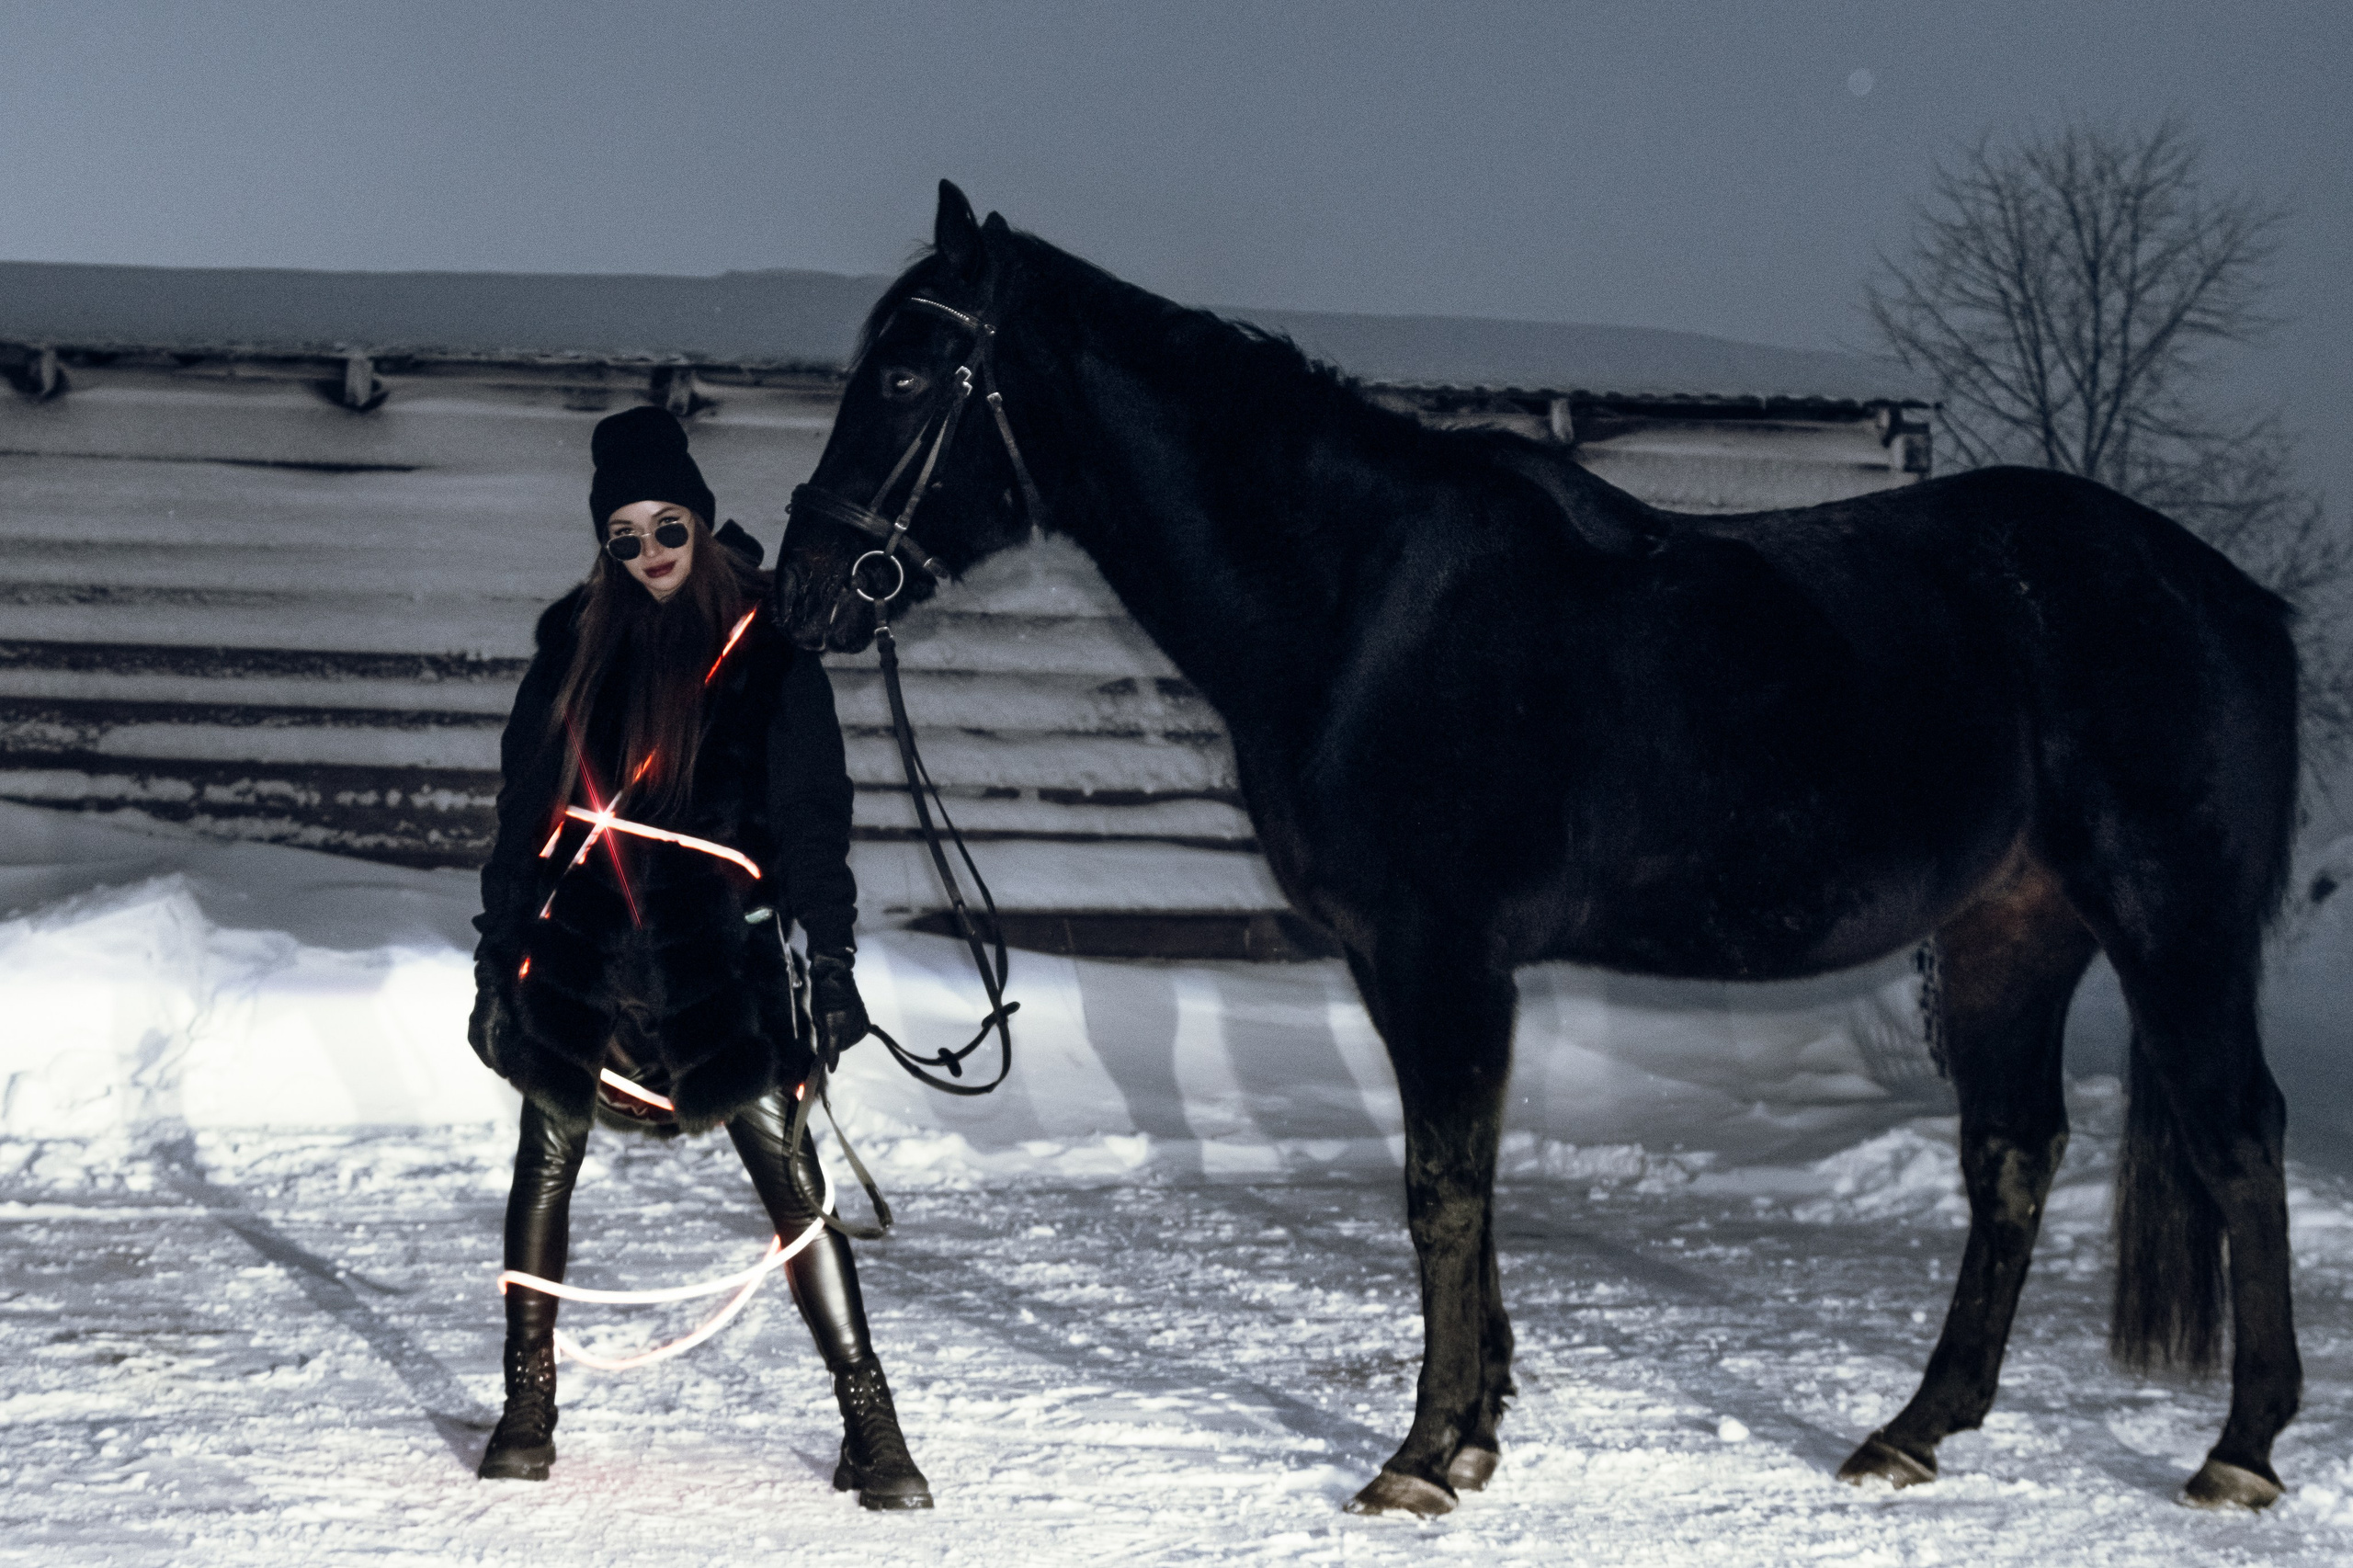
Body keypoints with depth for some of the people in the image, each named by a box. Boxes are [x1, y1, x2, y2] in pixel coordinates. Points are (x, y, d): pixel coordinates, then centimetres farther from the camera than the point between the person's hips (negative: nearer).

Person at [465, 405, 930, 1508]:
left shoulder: (766, 653, -2)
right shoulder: (577, 648, 6)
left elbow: (813, 826, -1)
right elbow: (523, 811, 11)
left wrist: (827, 967, -6)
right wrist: (498, 962, 9)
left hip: (715, 957, -3)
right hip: (579, 951, 3)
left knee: (791, 1182, -8)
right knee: (546, 1168, 10)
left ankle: (869, 1424, -7)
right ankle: (527, 1405, 24)